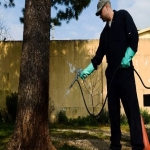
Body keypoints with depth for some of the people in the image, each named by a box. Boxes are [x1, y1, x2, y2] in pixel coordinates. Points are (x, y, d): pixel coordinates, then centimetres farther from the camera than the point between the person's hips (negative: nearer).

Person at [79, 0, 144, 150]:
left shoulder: (123, 16, 6)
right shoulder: (105, 32, 22)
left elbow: (134, 36, -6)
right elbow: (99, 55, 20)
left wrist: (127, 57, -16)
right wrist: (87, 70, 14)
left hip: (125, 71, -6)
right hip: (111, 73, 7)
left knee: (132, 108, -10)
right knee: (113, 110, 5)